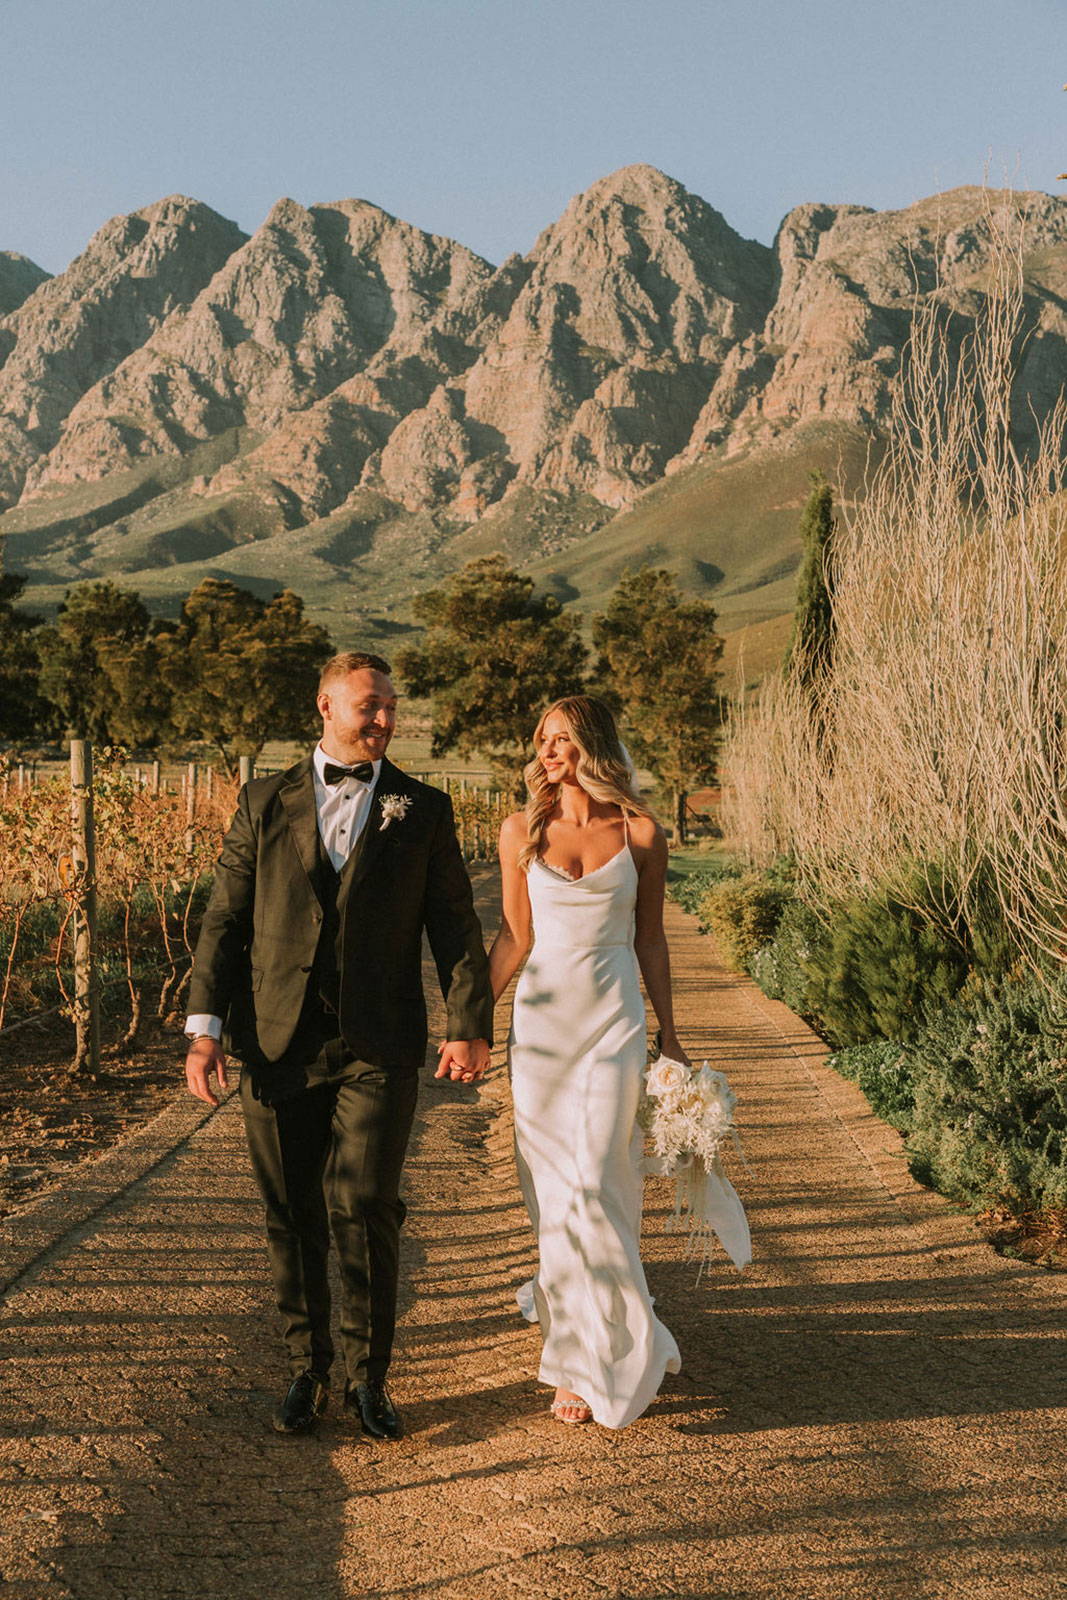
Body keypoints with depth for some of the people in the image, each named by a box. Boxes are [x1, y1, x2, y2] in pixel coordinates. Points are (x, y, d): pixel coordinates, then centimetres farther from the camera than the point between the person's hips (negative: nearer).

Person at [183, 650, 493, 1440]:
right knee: (292, 1217, 9)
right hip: (277, 1042, 2)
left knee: (365, 1207, -5)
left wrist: (471, 1025, -5)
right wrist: (205, 1024, -2)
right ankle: (307, 1369, 25)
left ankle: (369, 1376, 13)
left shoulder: (424, 809, 7)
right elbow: (225, 919, 7)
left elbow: (455, 924, 5)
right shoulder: (265, 803, 9)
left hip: (377, 1047, -1)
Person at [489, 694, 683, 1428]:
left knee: (596, 1183, -8)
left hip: (614, 1019, -2)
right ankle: (581, 1329, 23)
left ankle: (595, 1359, 7)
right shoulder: (522, 830, 2)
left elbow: (650, 939, 7)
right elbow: (515, 937, 5)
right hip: (542, 1017, 2)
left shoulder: (641, 833, 0)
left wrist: (670, 1036, 9)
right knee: (552, 1186, 5)